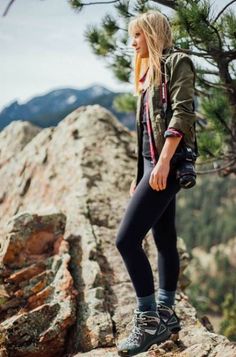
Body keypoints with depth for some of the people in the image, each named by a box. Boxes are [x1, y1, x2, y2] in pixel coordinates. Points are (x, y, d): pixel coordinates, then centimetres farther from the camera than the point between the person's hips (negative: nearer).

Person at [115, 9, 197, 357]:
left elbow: (182, 114, -16)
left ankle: (149, 321, -7)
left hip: (167, 164, -9)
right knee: (165, 240, 10)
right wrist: (139, 176, 18)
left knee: (126, 239, -15)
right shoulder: (150, 72, 23)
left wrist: (164, 161, -26)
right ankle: (166, 313, 18)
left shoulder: (177, 62, -3)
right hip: (152, 164, 9)